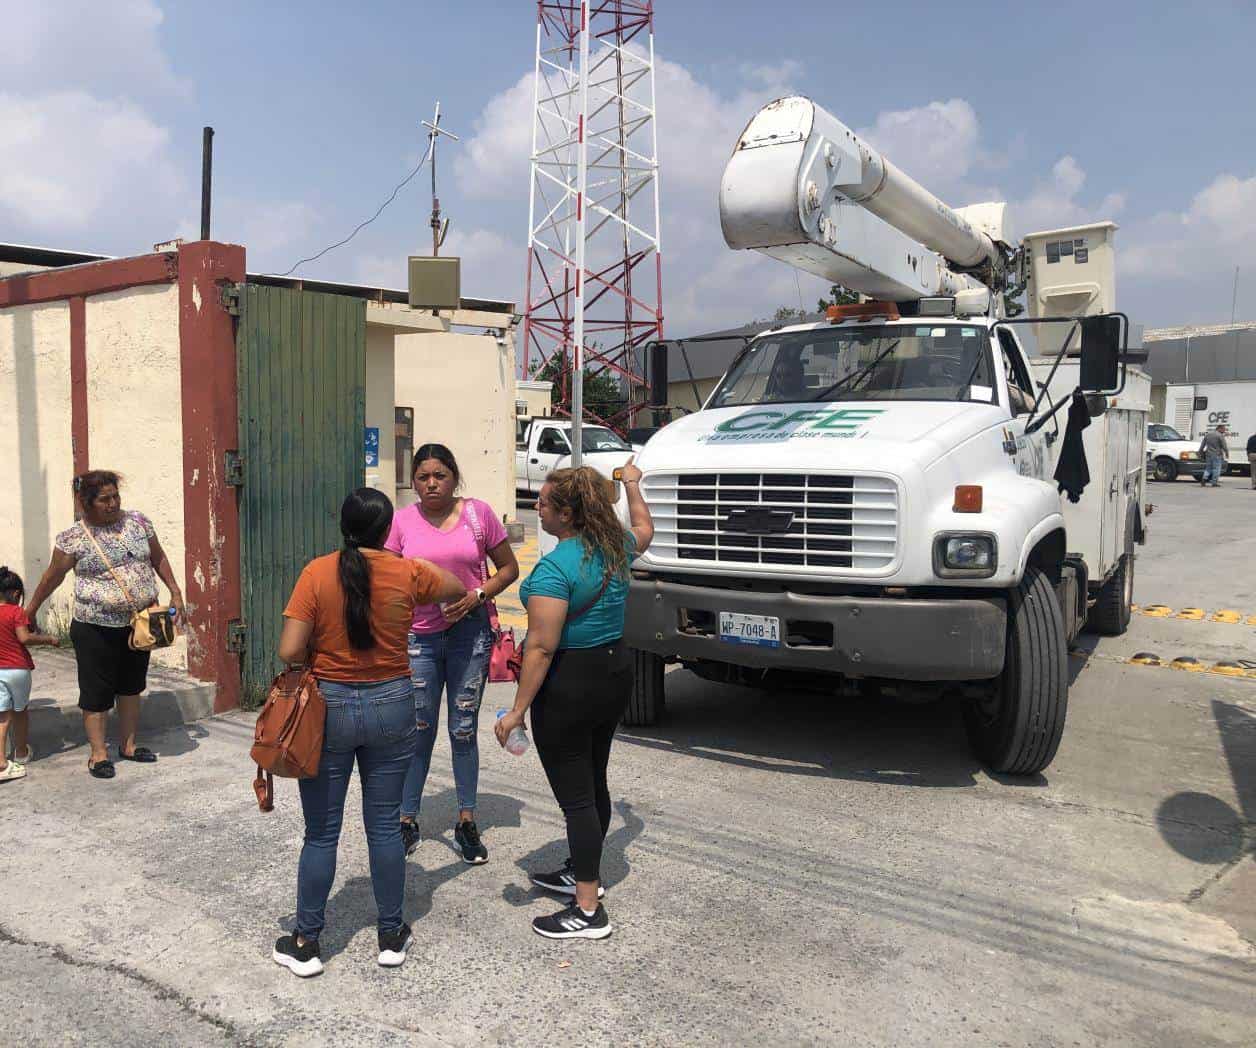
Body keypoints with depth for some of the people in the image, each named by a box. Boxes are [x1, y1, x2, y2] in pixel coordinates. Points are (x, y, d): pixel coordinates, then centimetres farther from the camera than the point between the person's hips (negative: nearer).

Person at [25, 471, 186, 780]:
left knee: (131, 686, 16)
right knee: (97, 691, 2)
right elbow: (52, 577, 3)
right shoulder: (73, 538, -9)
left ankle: (128, 745, 30)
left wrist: (176, 594, 6)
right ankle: (98, 753, 16)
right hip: (96, 629, -4)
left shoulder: (137, 522, 1)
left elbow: (158, 559, 11)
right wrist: (31, 609, 12)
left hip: (139, 624, 4)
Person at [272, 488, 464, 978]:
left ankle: (305, 943, 23)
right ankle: (391, 937, 25)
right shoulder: (409, 573, -6)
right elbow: (459, 589, 14)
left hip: (329, 706, -1)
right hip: (391, 705, 1)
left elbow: (289, 651, -14)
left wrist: (316, 657, 7)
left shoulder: (317, 573, -11)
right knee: (384, 826, 13)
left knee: (322, 832, 10)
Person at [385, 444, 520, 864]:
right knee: (418, 732, 7)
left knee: (464, 730, 8)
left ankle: (467, 821, 22)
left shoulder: (478, 513, -1)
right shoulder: (402, 521, 0)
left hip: (469, 634, 0)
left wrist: (478, 596, -11)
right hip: (418, 638, 0)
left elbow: (508, 568, 5)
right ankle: (407, 819, 23)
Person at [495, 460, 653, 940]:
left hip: (570, 684, -9)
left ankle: (589, 912, 7)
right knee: (594, 782, 21)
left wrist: (517, 711, -19)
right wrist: (631, 484, 41)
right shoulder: (615, 546, 2)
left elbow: (541, 648, -24)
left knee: (574, 795, -1)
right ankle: (583, 872, 39)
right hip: (616, 671, 9)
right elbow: (644, 529, 27)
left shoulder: (554, 568, -22)